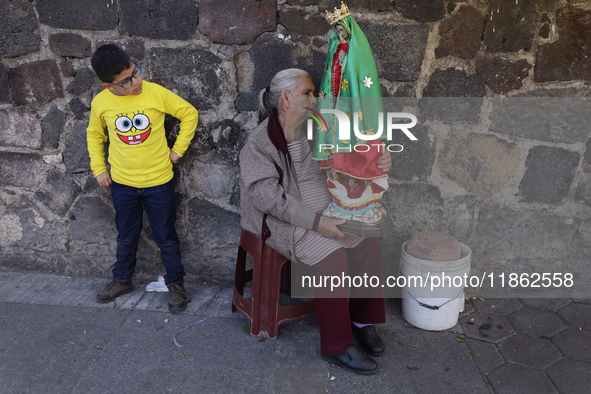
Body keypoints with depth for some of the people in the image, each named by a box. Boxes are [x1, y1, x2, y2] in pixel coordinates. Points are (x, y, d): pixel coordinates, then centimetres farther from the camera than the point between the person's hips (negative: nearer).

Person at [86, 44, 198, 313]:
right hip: (122, 183, 3)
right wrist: (99, 168, 7)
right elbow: (94, 134, 12)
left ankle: (175, 284, 27)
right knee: (126, 237, 20)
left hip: (158, 181, -2)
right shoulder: (100, 103, -7)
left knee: (166, 237, 10)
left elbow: (189, 113, -4)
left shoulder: (156, 93, -16)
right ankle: (122, 280, 41)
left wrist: (177, 150, -5)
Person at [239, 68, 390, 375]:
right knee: (332, 257, -27)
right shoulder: (260, 142, -13)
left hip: (325, 212, 7)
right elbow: (268, 197, -21)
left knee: (369, 242, -12)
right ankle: (336, 346, -12)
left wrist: (379, 160, -13)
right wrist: (316, 222, -26)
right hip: (284, 222, -6)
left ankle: (362, 320, 6)